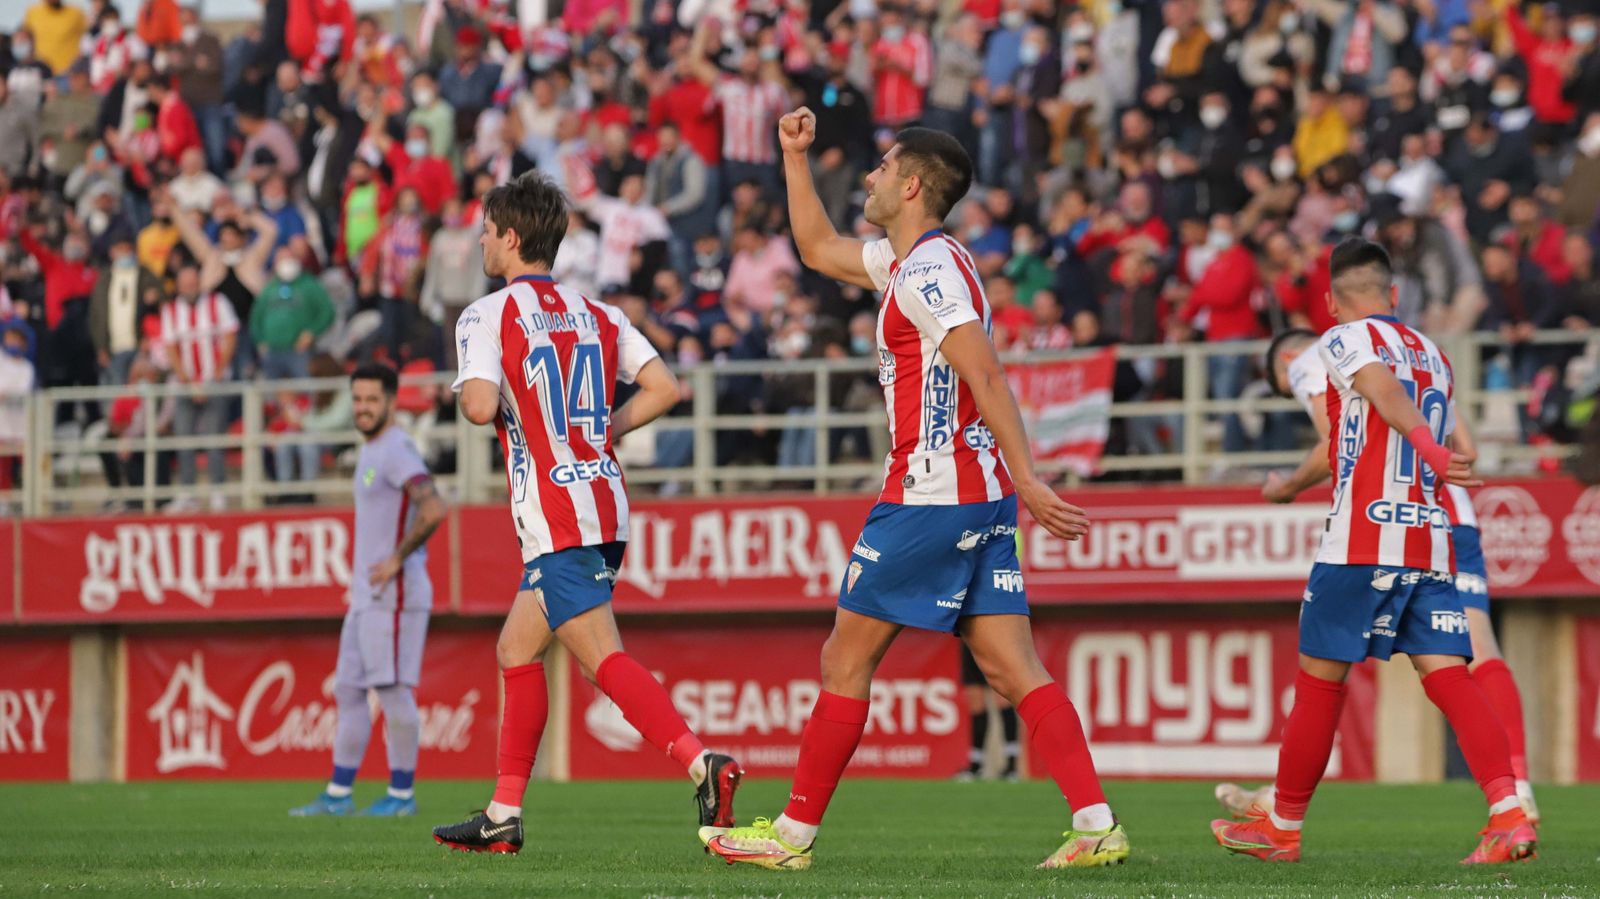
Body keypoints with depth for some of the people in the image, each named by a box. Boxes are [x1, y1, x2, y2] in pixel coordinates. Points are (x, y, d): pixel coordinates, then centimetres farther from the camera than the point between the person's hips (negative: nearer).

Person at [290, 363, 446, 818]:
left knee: (393, 690, -6)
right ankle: (338, 795, 12)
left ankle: (402, 794, 0)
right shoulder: (371, 453, 18)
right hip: (367, 594, 11)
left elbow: (434, 509, -28)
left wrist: (398, 559, -21)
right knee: (348, 689, 10)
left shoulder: (396, 451, -14)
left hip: (394, 593, -11)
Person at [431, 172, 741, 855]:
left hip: (554, 517, -8)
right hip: (603, 499, 8)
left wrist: (470, 399, 3)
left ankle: (702, 763, -33)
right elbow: (664, 388, 7)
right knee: (517, 651, 16)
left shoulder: (488, 315, -6)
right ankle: (504, 816, 17)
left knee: (602, 656, -15)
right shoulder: (596, 314, 14)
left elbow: (481, 404, -20)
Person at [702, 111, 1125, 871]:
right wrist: (794, 156, 29)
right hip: (983, 498, 9)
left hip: (929, 496, -9)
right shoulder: (905, 261, 18)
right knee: (1011, 667, 0)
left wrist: (1026, 479, -27)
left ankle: (793, 834, 9)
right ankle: (1097, 825, -11)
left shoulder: (927, 269, -12)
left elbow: (984, 374, -21)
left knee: (845, 660, 1)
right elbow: (818, 250, 34)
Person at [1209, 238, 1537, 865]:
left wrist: (1430, 451, -31)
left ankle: (1282, 829, 14)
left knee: (1320, 680, 4)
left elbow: (1385, 390, -17)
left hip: (1365, 535, -5)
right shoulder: (1434, 357, 22)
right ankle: (1509, 816, -22)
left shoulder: (1344, 340, 2)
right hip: (1432, 541, 6)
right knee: (1448, 677, -4)